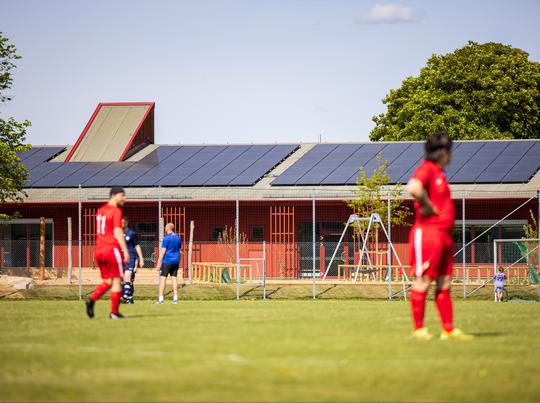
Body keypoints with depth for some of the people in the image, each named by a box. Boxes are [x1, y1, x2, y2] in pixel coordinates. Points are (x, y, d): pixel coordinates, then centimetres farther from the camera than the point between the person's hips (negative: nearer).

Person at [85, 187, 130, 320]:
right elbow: (118, 232, -16)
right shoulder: (116, 211, -9)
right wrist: (125, 251, -15)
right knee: (116, 280, 1)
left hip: (99, 250, 7)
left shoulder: (100, 210, 15)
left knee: (107, 281, 15)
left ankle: (92, 299, -9)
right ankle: (114, 312, 1)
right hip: (112, 249, -7)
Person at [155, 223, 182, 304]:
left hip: (167, 261, -6)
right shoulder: (178, 238, 11)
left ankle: (161, 298, -10)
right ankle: (175, 298, 4)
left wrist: (159, 262, -11)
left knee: (162, 278, -4)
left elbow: (163, 251, -13)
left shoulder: (166, 238, -10)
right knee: (174, 278, 8)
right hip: (176, 261, 6)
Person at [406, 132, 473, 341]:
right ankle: (418, 329, -3)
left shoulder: (439, 172, 19)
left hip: (444, 235, 10)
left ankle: (448, 329, 12)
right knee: (423, 281, -6)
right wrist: (430, 207, -18)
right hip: (427, 232, -10)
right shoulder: (427, 169, -11)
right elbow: (413, 188, -30)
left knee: (444, 283, 10)